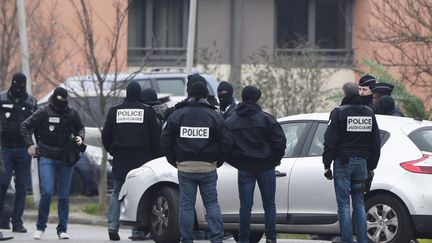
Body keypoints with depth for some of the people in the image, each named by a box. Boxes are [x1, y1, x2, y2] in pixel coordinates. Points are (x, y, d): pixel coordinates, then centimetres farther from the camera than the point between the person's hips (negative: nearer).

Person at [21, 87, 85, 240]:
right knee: (47, 193, -12)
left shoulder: (72, 113, 3)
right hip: (47, 158, -3)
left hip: (66, 159, 3)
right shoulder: (44, 112, -5)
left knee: (64, 196, 4)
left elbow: (80, 128, 20)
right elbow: (26, 126, 2)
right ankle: (40, 227, 2)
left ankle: (62, 229, 11)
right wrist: (29, 145, -5)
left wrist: (80, 137, -1)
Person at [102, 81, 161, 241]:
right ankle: (138, 229, -1)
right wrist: (155, 156, 7)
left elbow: (106, 136, 10)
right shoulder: (147, 112, -2)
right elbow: (155, 137, 0)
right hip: (141, 158, -2)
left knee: (117, 193, 8)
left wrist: (112, 151, 24)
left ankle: (113, 225, -7)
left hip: (120, 159, 2)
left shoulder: (114, 111, 5)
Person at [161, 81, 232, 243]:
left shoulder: (177, 115, 2)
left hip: (185, 167, 0)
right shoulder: (214, 116, 0)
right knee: (211, 203, 7)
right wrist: (218, 161, 10)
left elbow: (166, 140, 3)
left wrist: (174, 161, 11)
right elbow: (226, 141, -2)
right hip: (208, 168, 0)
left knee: (186, 204, 4)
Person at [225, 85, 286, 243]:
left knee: (245, 206, 4)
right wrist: (275, 159, 5)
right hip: (265, 167, -1)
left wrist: (236, 162, 10)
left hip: (244, 169, 1)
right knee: (269, 205, 7)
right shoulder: (266, 119, -6)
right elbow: (280, 141, -10)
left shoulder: (230, 122, 3)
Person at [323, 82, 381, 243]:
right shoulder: (369, 113, 10)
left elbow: (330, 142, -9)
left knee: (344, 205, -3)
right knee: (359, 205, 10)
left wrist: (327, 165, -4)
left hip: (343, 163, -5)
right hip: (361, 162, 5)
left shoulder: (339, 113, -8)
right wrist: (371, 166, 19)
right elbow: (376, 143, 14)